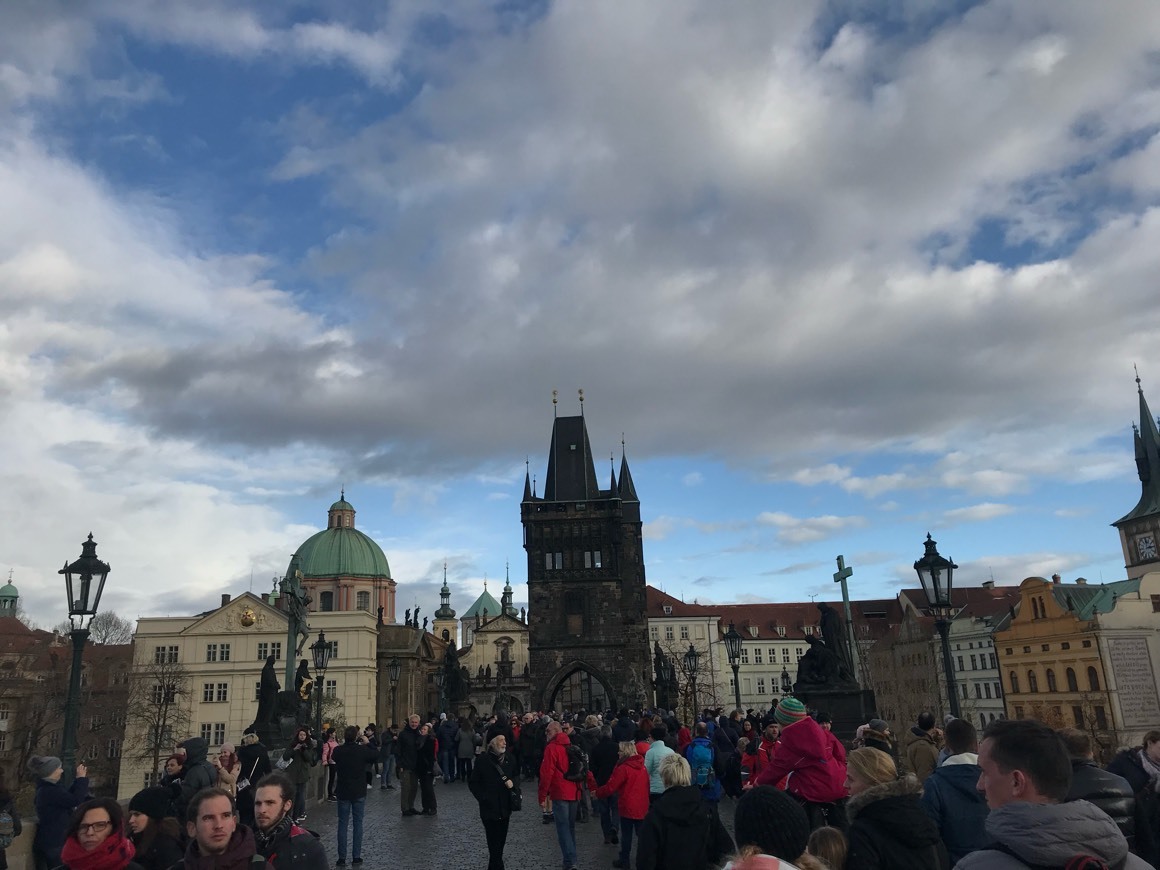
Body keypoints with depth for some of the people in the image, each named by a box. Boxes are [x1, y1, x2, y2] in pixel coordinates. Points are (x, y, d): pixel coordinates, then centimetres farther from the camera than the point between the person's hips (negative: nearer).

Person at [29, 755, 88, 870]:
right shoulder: (50, 791, -24)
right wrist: (82, 778, -16)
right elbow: (75, 800, -26)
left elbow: (68, 795, 18)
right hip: (54, 842, -10)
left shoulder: (45, 788, 10)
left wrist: (79, 779, 11)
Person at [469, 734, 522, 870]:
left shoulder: (509, 759, 1)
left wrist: (513, 782, -4)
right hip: (490, 807, -5)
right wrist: (483, 798, -11)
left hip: (505, 807, 5)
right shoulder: (484, 760, -12)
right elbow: (472, 782, -6)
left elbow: (516, 775, 16)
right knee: (494, 844, -5)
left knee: (501, 841, 13)